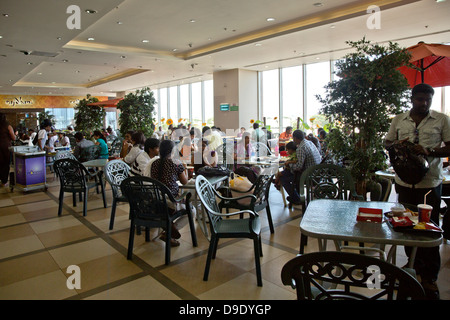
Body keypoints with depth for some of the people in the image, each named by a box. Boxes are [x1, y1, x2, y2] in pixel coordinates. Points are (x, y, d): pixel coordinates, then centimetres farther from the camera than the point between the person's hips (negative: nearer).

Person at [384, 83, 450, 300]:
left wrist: (429, 151, -18)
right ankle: (416, 267, 30)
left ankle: (430, 277, 13)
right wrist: (397, 145, -9)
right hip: (405, 181, 3)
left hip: (430, 183, -3)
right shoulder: (398, 120, 8)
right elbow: (387, 143, 13)